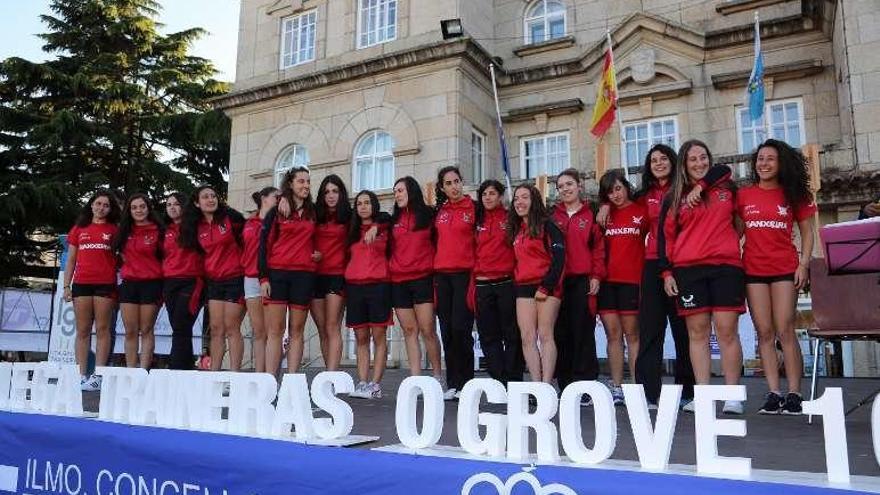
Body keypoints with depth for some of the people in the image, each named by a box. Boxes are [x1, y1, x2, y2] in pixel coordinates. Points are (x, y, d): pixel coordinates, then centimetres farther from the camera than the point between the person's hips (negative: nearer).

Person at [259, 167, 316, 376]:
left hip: (304, 276, 2)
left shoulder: (314, 212, 13)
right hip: (277, 274, -2)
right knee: (275, 330, -4)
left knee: (297, 330, 3)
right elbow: (264, 245, 1)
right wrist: (263, 277, -7)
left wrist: (318, 253, 9)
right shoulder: (275, 212, 5)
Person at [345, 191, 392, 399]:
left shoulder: (384, 228, 7)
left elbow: (389, 251, 4)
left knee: (378, 336, -4)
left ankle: (375, 385, -4)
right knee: (361, 337, 5)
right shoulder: (353, 231, 19)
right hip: (354, 286, 4)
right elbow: (349, 256, 22)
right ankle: (362, 383, 6)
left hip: (378, 285, -4)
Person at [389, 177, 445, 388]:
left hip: (422, 278, -4)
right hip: (398, 281, 4)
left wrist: (433, 265, 0)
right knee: (409, 331, 3)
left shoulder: (428, 215, 5)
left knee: (427, 330, -8)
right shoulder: (394, 220, 16)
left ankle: (438, 378, 3)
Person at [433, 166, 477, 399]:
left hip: (465, 273, -5)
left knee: (461, 328, -9)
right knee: (447, 330, 5)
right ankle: (452, 384, 12)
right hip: (442, 275, 5)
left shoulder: (473, 208, 0)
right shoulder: (439, 211, 13)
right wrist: (433, 268, 12)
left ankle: (465, 383, 2)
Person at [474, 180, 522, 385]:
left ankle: (513, 381, 9)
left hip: (506, 282, -4)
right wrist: (472, 281, 8)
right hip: (482, 284, 4)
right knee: (488, 336, 5)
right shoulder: (477, 220, 13)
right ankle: (499, 381, 13)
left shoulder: (510, 218, 3)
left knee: (511, 335, 2)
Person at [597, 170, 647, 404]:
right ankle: (616, 389, 9)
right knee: (613, 334, 4)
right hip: (607, 281, 3)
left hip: (632, 280, -3)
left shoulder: (642, 211, 3)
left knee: (632, 334, 1)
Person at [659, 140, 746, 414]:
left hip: (726, 266, 0)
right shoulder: (673, 198, 11)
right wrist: (666, 273, 1)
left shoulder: (727, 188, 12)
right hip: (688, 270, 1)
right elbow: (665, 237, 8)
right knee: (697, 332, 0)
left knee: (727, 330, -5)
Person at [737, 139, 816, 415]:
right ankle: (774, 393, 6)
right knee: (764, 333, 2)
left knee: (785, 331, -5)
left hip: (785, 269, -1)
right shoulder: (743, 196, 7)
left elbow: (807, 232, 6)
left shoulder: (793, 194, 6)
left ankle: (794, 394, 1)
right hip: (753, 270, 2)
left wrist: (804, 263, -5)